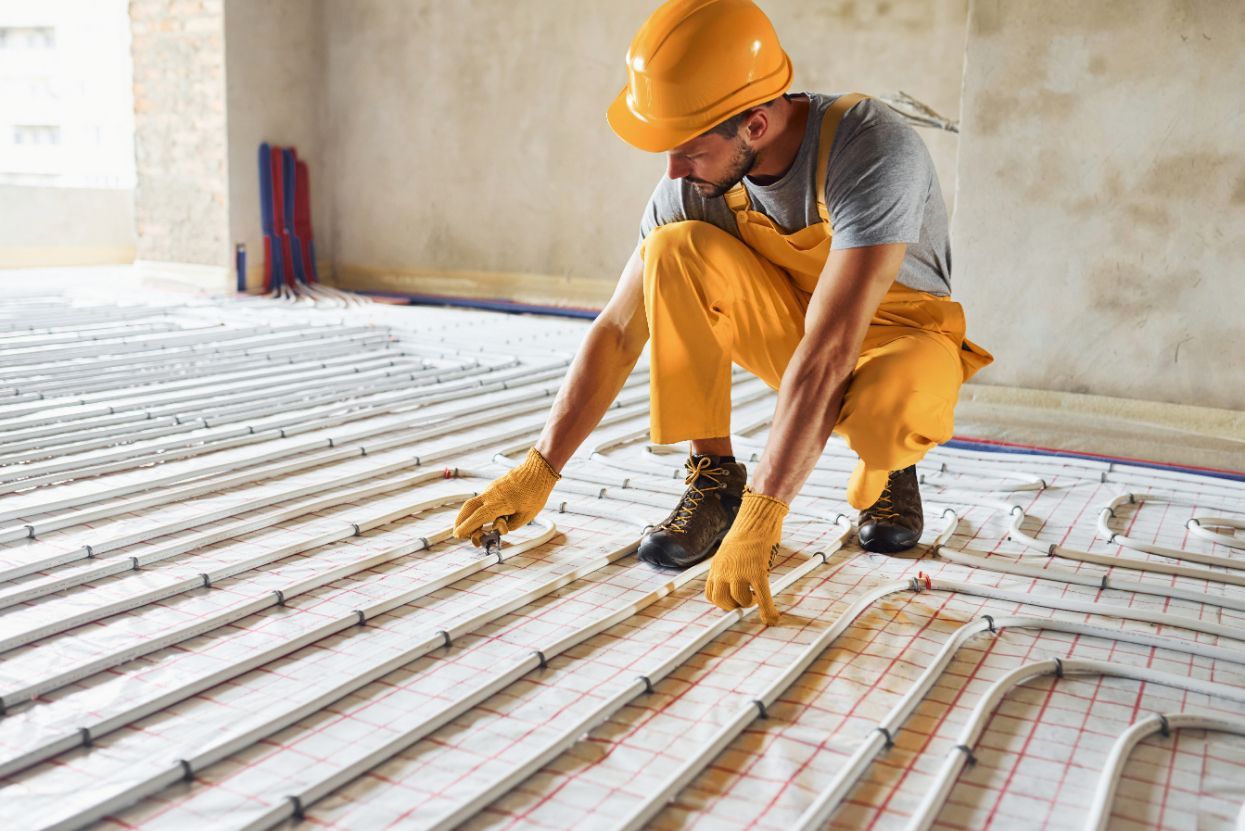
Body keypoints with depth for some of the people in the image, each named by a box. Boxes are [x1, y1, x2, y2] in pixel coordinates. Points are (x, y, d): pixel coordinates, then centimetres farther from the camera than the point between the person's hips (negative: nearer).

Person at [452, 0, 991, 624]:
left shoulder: (871, 150, -33)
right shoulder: (694, 183, -16)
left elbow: (828, 351, -40)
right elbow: (619, 331, -12)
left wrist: (759, 518, -44)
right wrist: (539, 469, -17)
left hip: (899, 333, -3)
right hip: (795, 328, 4)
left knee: (884, 409, -41)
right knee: (674, 251, -24)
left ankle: (887, 471, -1)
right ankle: (713, 479, -11)